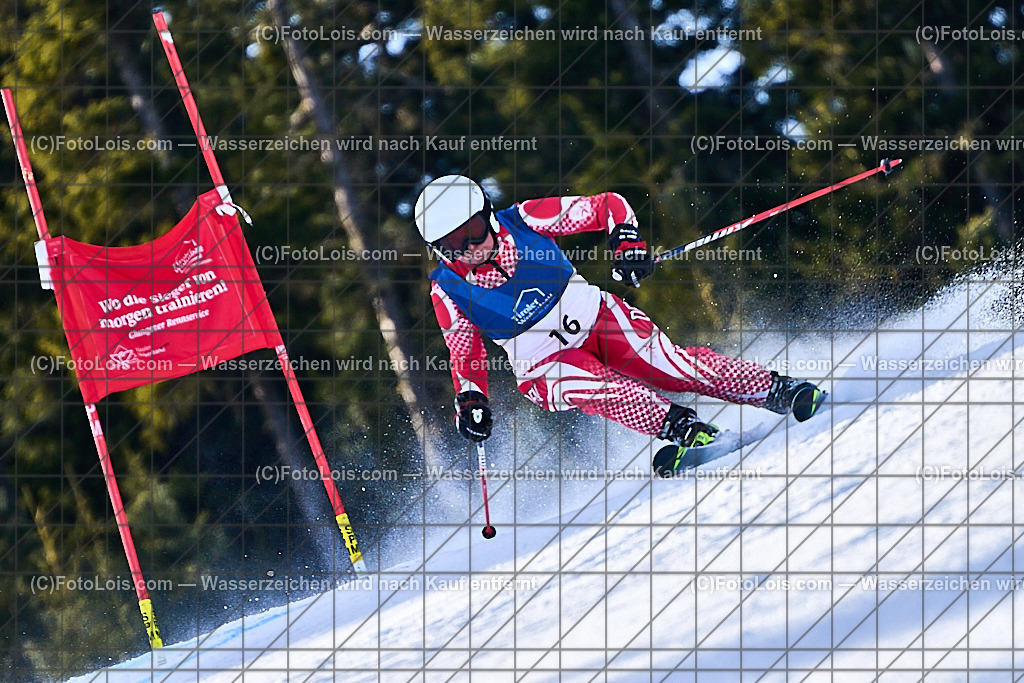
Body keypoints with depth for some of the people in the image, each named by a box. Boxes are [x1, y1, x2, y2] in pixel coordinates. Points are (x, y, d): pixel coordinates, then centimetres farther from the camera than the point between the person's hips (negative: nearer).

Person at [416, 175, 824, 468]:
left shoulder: (526, 221, -14)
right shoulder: (449, 290, -11)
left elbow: (606, 206, -8)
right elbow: (465, 356, -2)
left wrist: (627, 242, -26)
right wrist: (469, 401, -20)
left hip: (593, 317, 0)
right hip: (544, 366, 0)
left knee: (673, 367, -17)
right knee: (594, 386, -33)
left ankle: (777, 390, -11)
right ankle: (676, 427, -38)